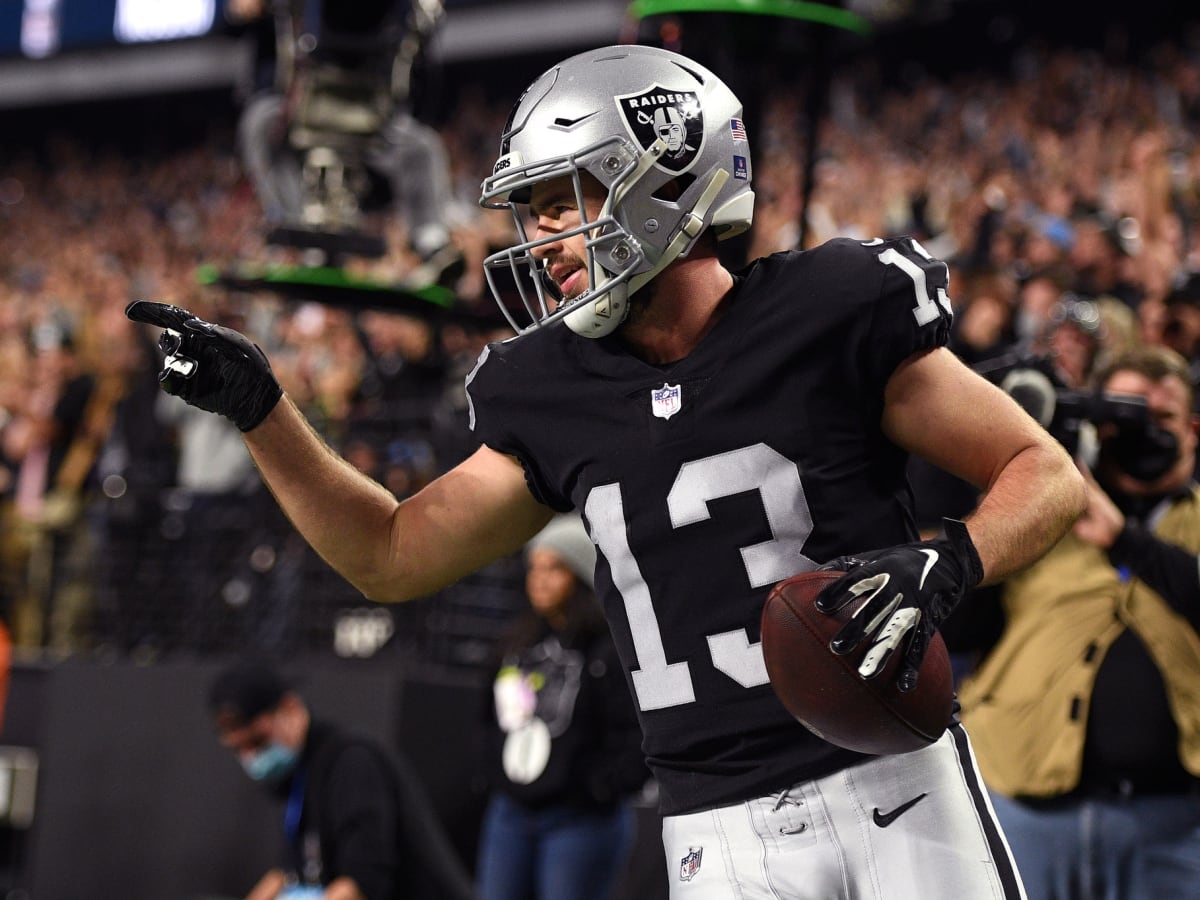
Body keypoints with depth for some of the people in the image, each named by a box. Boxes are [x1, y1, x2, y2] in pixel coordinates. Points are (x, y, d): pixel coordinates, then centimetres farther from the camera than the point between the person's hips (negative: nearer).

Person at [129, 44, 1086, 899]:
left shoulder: (829, 317, -6)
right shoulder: (558, 399, 7)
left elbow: (1048, 475, -1)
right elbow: (391, 557, 17)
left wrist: (942, 572, -20)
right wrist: (258, 407, 9)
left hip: (892, 787, -3)